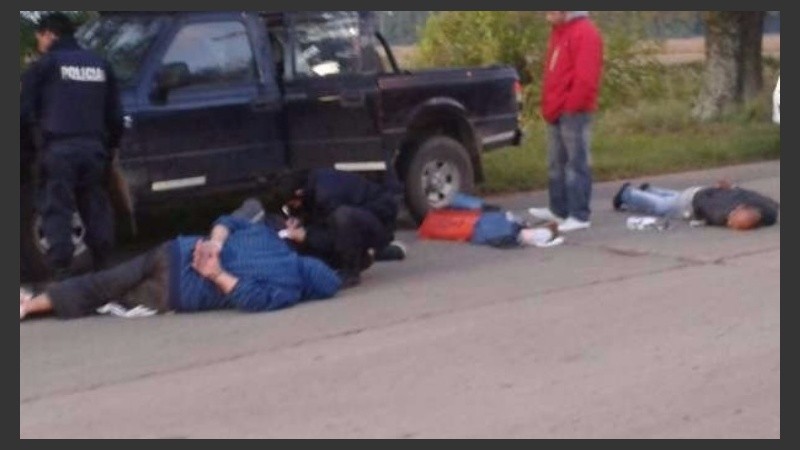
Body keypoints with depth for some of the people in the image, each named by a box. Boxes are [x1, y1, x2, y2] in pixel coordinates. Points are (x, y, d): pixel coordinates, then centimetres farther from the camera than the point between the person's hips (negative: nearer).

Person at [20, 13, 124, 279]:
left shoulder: (43, 66, 4)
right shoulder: (100, 65, 18)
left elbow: (25, 111, 2)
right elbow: (114, 115, 19)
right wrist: (110, 145, 27)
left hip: (59, 147, -4)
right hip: (94, 146, 4)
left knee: (57, 210, -2)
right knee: (96, 208, 11)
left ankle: (62, 272, -8)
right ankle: (104, 267, 12)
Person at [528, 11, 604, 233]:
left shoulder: (585, 32, -13)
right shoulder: (559, 32, 19)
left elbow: (586, 78, -20)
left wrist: (569, 106, -18)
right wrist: (549, 105, 17)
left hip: (574, 112, -10)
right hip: (557, 112, 10)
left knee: (577, 163, -7)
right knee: (556, 164, 15)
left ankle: (580, 215, -4)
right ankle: (559, 209, 24)